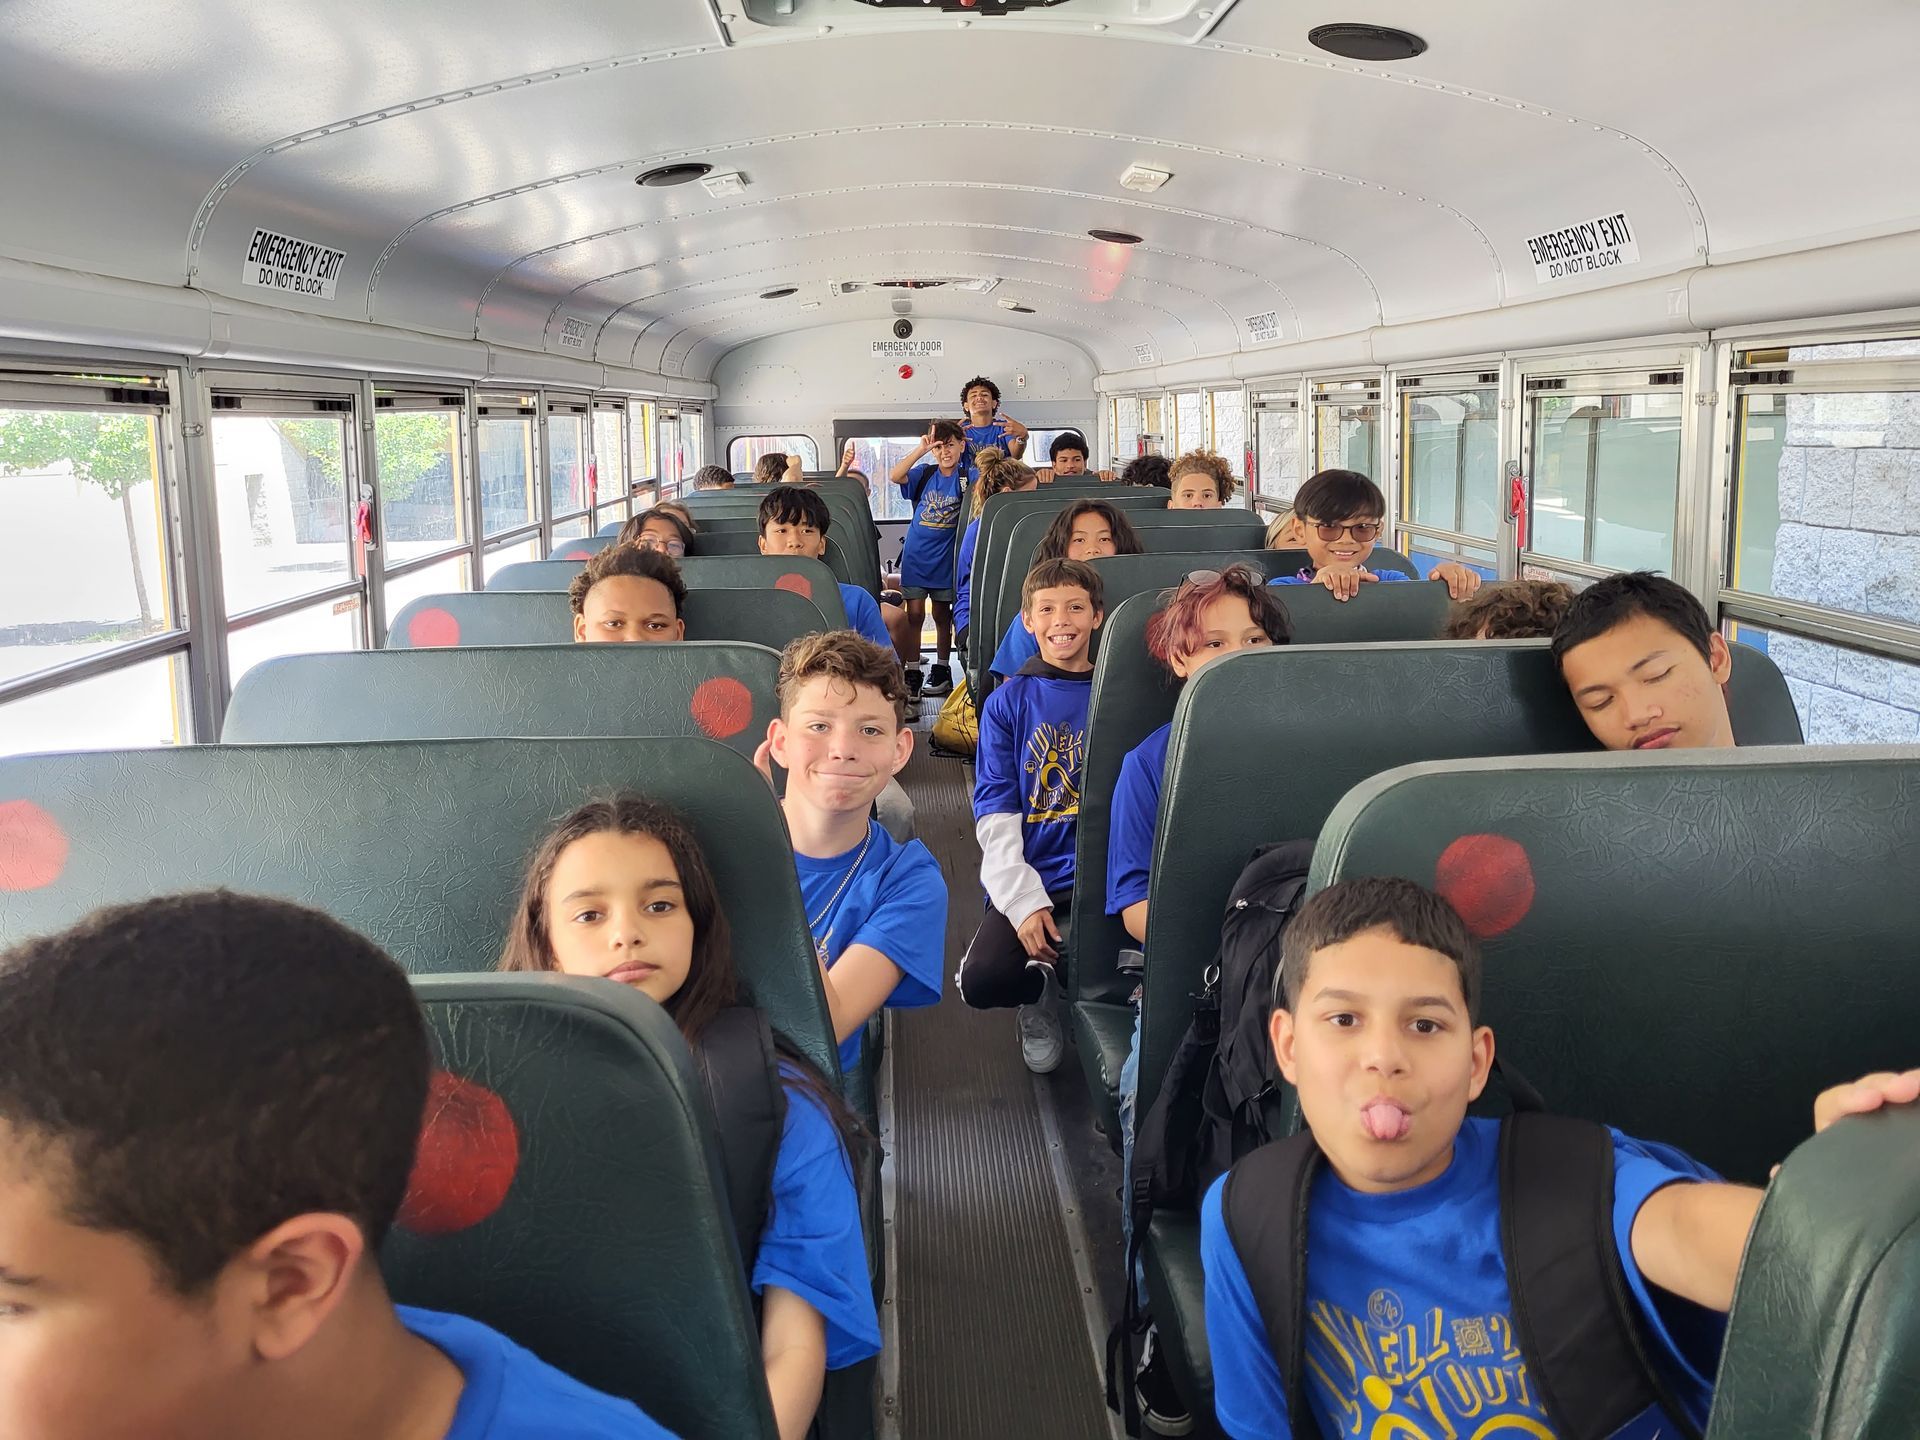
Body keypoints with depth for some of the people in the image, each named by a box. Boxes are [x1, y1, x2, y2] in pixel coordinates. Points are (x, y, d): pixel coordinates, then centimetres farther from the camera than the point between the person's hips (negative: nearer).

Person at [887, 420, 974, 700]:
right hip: (916, 554, 1)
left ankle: (942, 670, 22)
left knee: (942, 615, 10)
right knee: (914, 614, -2)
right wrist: (920, 449, -20)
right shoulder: (924, 473, 1)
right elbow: (895, 476, -16)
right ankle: (911, 674, 3)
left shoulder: (967, 476, -1)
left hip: (946, 558, 0)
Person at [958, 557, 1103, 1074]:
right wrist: (1025, 902, -13)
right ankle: (1042, 991, 11)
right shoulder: (1009, 702, 6)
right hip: (1028, 880, 0)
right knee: (981, 982, -25)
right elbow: (995, 817, 0)